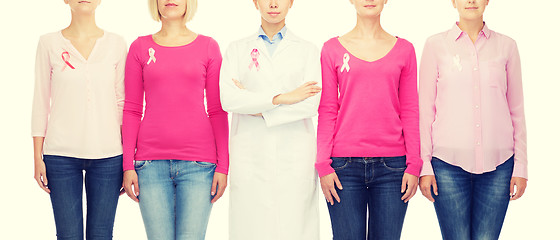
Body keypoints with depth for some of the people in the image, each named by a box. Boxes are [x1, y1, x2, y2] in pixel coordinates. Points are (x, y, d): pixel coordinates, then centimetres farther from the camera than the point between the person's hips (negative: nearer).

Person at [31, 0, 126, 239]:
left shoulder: (116, 44, 5)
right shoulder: (49, 43, 3)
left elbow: (122, 103, 7)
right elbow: (40, 103, 5)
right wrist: (37, 157, 2)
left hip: (107, 155, 1)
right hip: (61, 155, -1)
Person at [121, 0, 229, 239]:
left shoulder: (208, 47, 6)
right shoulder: (140, 47, 8)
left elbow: (218, 111, 6)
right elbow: (131, 111, 7)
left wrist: (223, 165, 0)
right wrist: (128, 165, 1)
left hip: (198, 163, 0)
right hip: (152, 162, 1)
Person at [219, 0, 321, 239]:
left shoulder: (307, 50, 7)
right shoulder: (237, 50, 9)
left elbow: (311, 104, -7)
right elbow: (228, 99, -7)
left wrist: (257, 108, -7)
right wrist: (282, 98, -11)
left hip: (294, 157, 0)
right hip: (250, 156, 1)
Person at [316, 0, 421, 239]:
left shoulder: (404, 49, 8)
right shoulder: (332, 49, 5)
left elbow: (410, 112, 7)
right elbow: (327, 112, 4)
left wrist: (414, 165, 2)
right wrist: (323, 165, -2)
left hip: (392, 165, 1)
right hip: (345, 165, -1)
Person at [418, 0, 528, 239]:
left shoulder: (506, 46, 7)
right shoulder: (436, 45, 3)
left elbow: (516, 110, 10)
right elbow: (425, 109, 3)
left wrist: (521, 166, 6)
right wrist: (424, 165, -2)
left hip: (497, 165, 1)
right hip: (449, 164, -1)